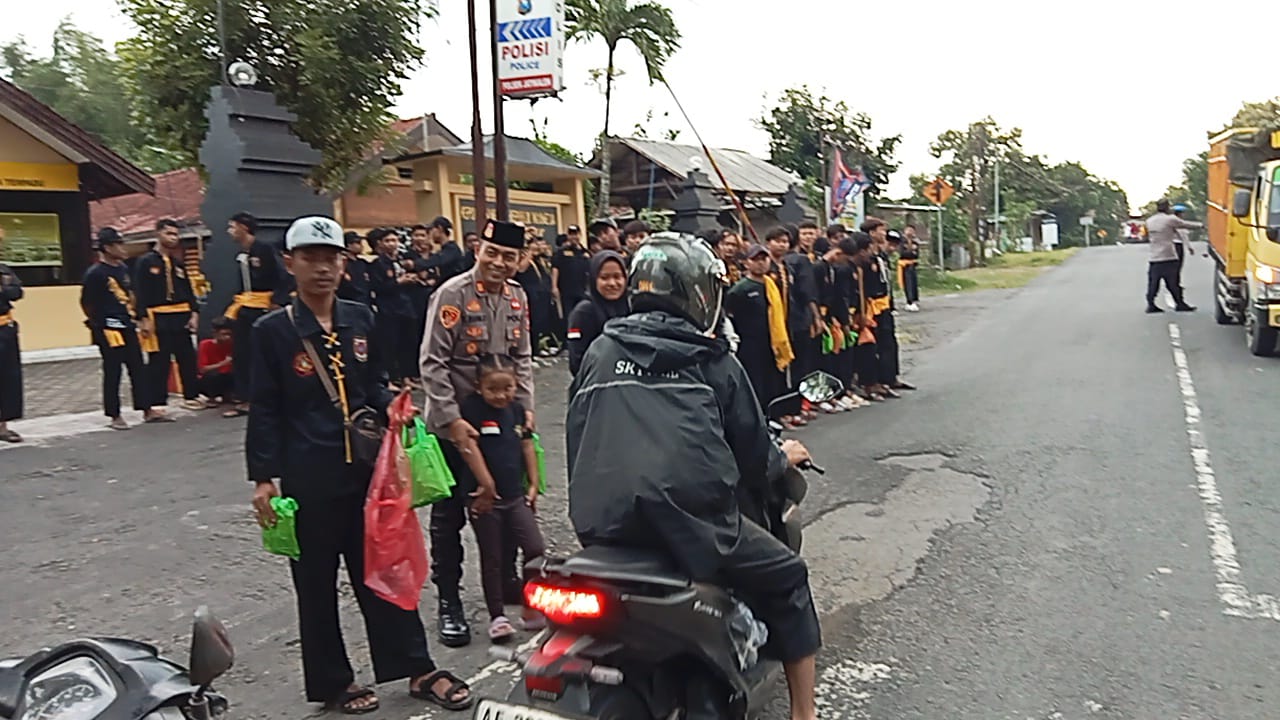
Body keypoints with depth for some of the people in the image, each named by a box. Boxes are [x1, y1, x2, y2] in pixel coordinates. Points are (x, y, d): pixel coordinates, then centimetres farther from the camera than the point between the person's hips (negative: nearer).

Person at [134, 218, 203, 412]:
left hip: (181, 317, 5)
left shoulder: (178, 262, 15)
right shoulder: (145, 262, -2)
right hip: (158, 318, -5)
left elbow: (188, 290, 15)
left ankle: (191, 396, 20)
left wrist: (194, 313, 4)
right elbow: (140, 293, -7)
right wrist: (143, 319, -13)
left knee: (187, 358, 9)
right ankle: (158, 402, 5)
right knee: (158, 362, -2)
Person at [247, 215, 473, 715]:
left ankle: (417, 669, 23)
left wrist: (393, 408, -6)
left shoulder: (360, 319, 6)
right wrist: (263, 478, -10)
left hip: (365, 465, 4)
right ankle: (333, 683, 25)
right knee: (317, 583, 9)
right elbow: (264, 410, -5)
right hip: (307, 477, -3)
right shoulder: (273, 330, -5)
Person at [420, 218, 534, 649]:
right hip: (453, 424, -6)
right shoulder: (452, 295, -14)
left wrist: (526, 406, 2)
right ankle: (448, 602, 14)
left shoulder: (517, 297, 6)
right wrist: (452, 420, -20)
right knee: (449, 515, 3)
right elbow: (432, 363, -16)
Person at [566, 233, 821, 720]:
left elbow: (576, 438, 17)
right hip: (692, 517, -4)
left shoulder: (599, 353, 16)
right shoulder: (711, 360, 7)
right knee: (786, 579, 18)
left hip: (602, 525, 4)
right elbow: (750, 449, 11)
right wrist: (784, 458, 32)